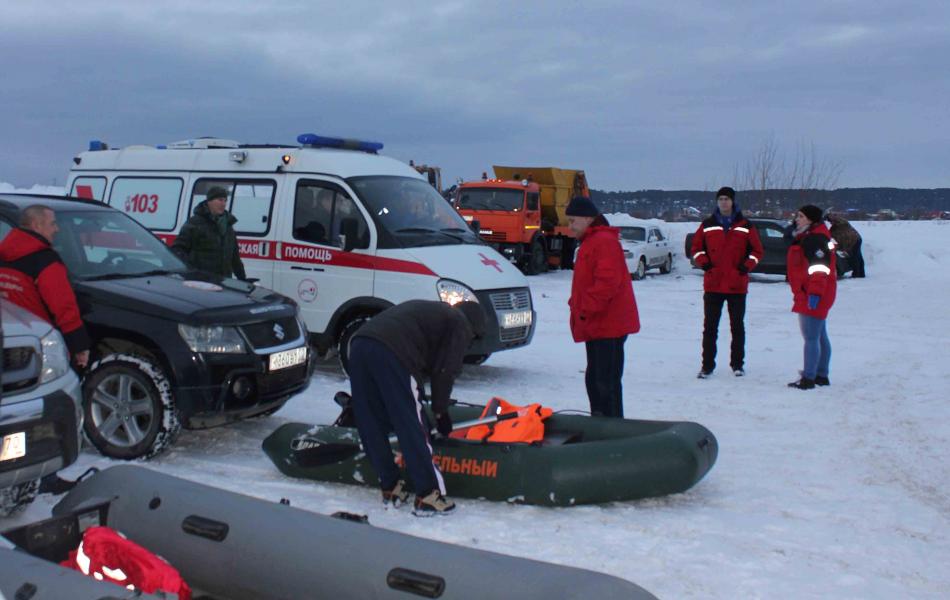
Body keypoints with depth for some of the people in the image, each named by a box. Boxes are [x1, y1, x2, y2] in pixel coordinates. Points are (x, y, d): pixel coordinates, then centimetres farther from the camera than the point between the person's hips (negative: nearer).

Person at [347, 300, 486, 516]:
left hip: (359, 343, 8)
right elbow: (445, 372, 7)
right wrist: (441, 411, 17)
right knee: (413, 428, -2)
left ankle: (390, 488, 23)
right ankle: (428, 496, 2)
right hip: (391, 353, -8)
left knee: (372, 428, 13)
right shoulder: (461, 324, 16)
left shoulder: (433, 312, 38)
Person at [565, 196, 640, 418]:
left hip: (608, 325, -11)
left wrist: (586, 308, -20)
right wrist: (577, 306, 15)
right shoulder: (589, 242, 21)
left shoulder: (604, 241, -12)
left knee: (607, 381, -10)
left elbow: (608, 281, -23)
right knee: (594, 379, 15)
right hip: (596, 325, 11)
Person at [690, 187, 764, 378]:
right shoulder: (708, 225, 5)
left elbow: (757, 250, 7)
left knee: (737, 326, 9)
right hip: (712, 285, 1)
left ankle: (737, 363, 19)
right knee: (710, 326, 2)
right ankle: (707, 364, 7)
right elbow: (696, 246, 13)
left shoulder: (745, 226, 3)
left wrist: (747, 266, -7)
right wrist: (703, 262, -3)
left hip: (737, 285, 0)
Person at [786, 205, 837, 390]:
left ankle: (808, 378, -7)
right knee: (820, 336, 16)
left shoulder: (815, 239, -16)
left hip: (813, 297, -11)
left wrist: (815, 293, -27)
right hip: (810, 296, 11)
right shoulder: (807, 237, 19)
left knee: (811, 337, -9)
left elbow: (820, 268, -24)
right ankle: (821, 375, 23)